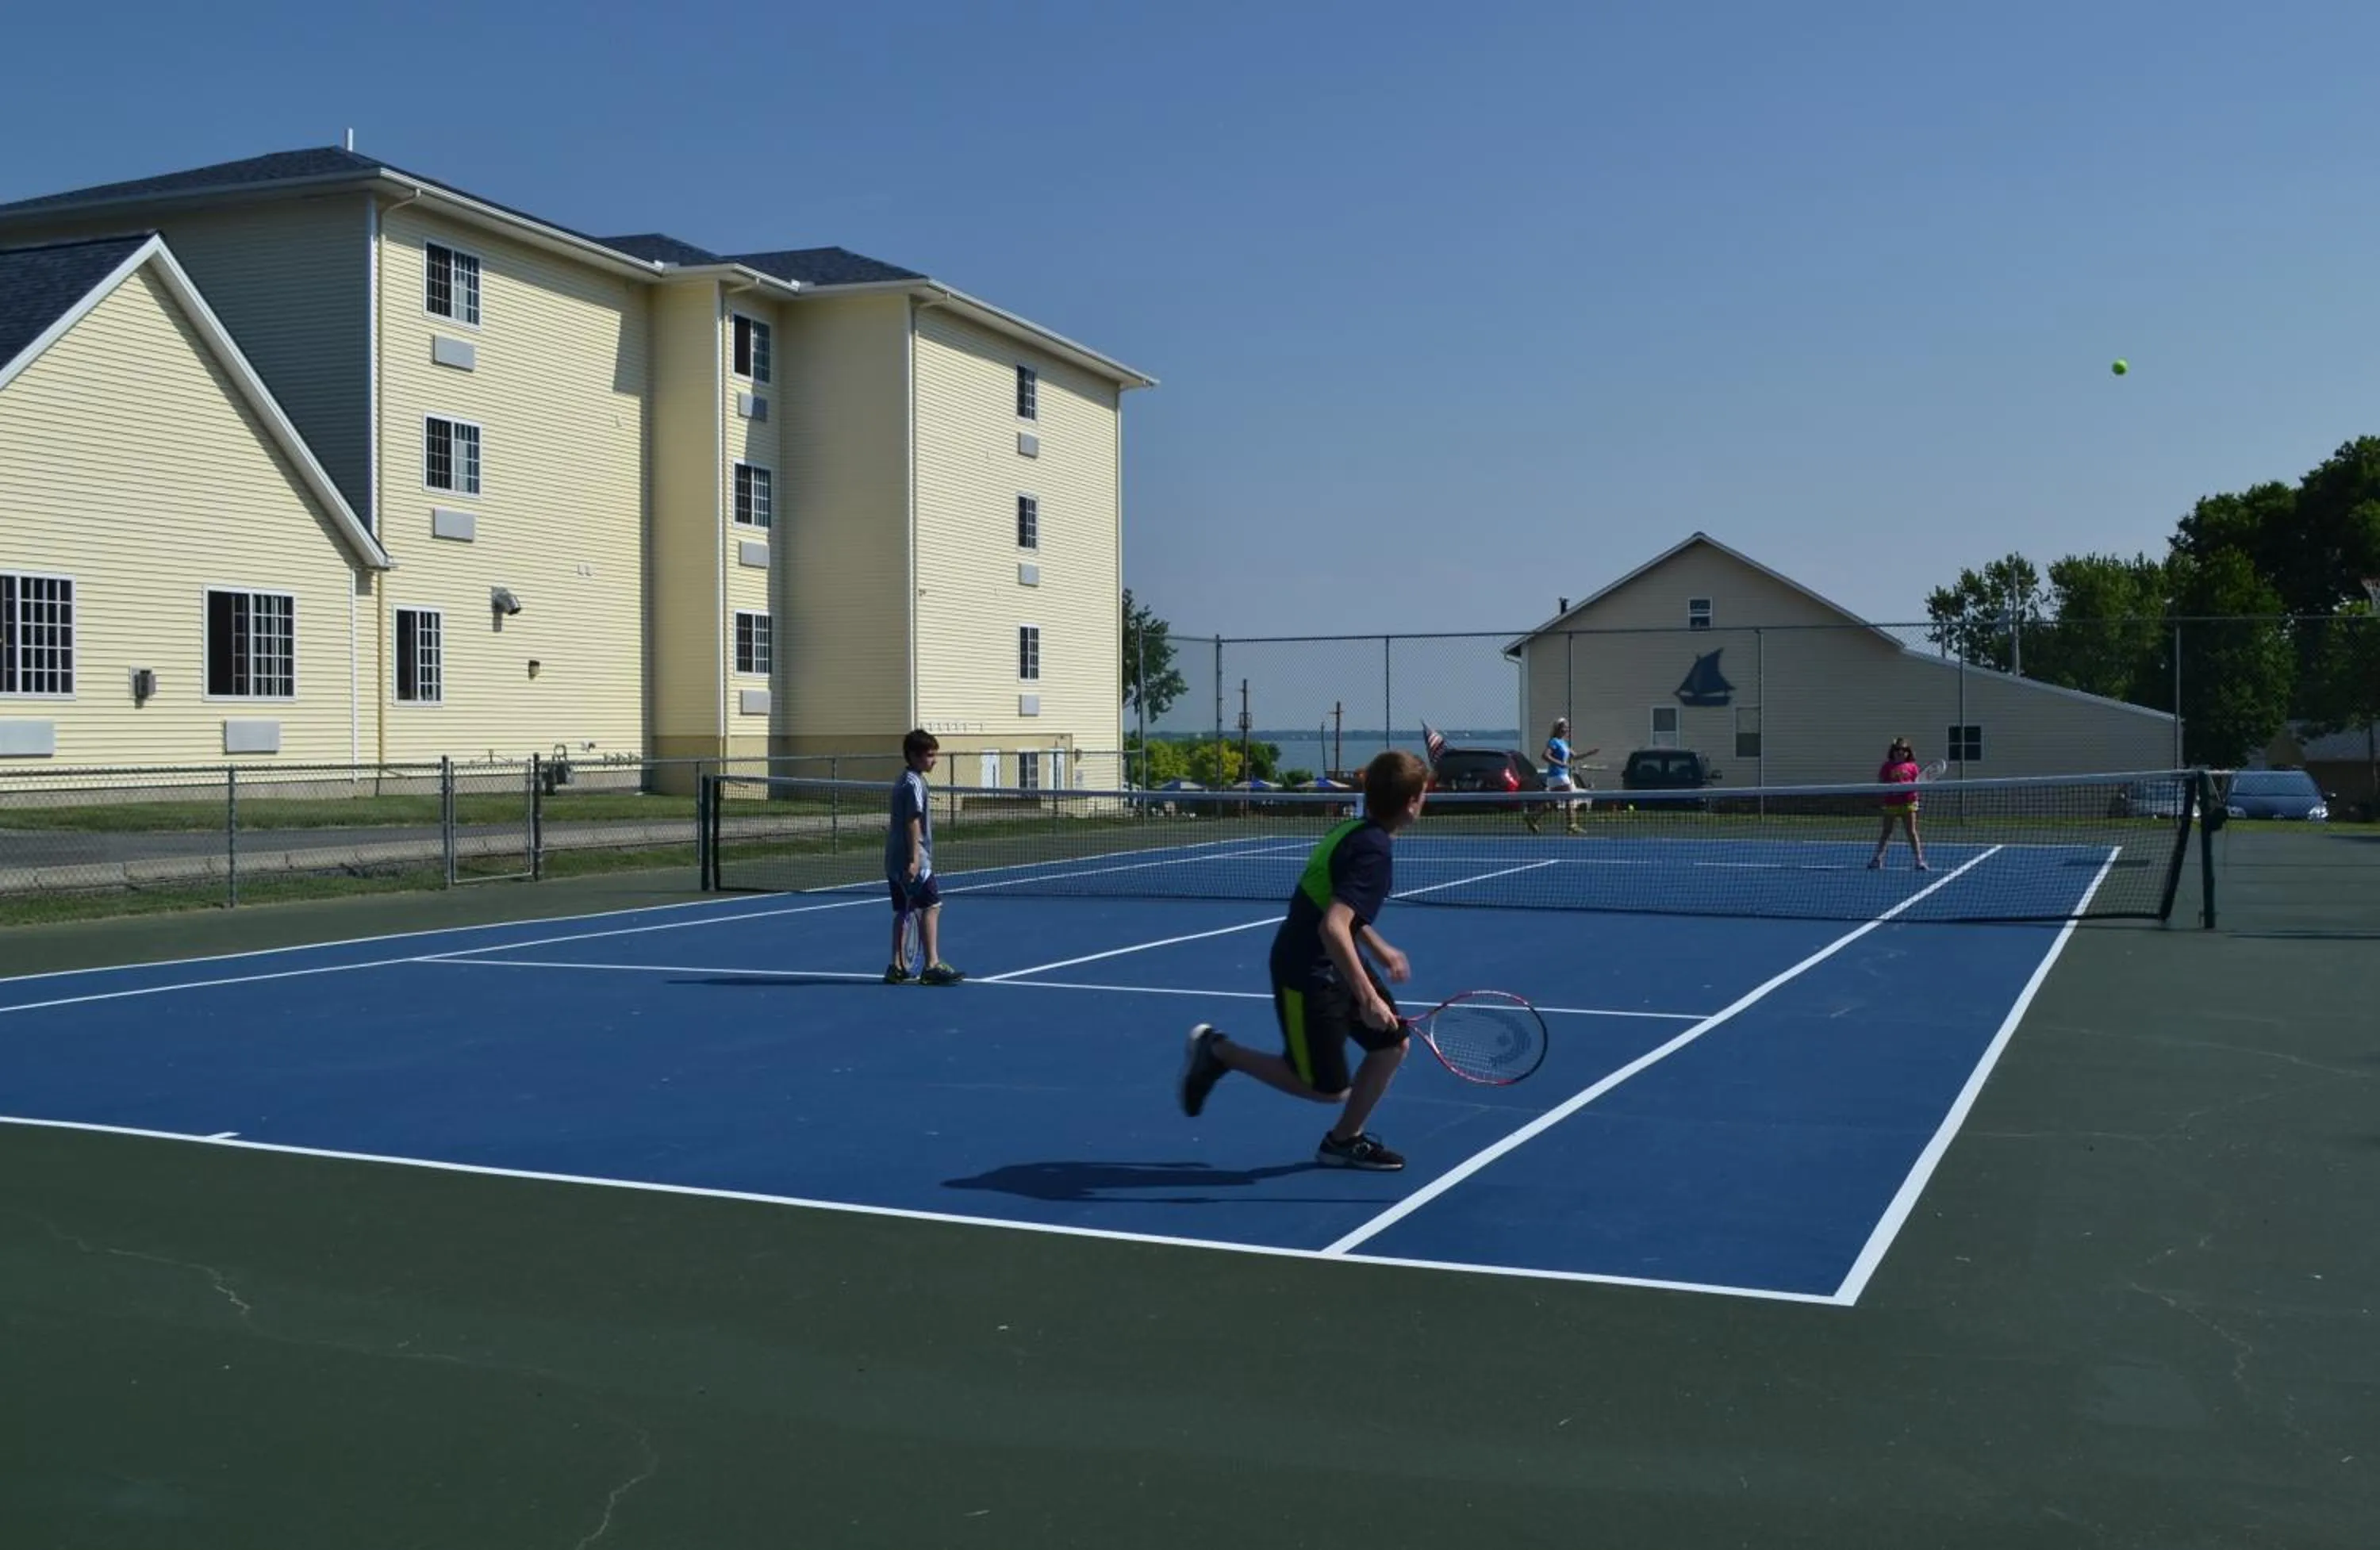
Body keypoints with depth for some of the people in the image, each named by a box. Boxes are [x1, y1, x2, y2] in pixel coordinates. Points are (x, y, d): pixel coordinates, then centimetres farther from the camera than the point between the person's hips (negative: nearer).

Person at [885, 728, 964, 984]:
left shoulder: (903, 781, 17)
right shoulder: (914, 783, -13)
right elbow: (913, 822, -19)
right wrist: (914, 859, -22)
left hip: (895, 860, 10)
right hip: (910, 859, -10)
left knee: (903, 911, 11)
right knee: (931, 905, -9)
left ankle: (898, 967, 13)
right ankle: (932, 965, -11)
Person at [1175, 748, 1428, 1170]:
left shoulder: (1354, 830, 3)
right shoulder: (1375, 851, -25)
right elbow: (1332, 928, -35)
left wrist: (1380, 950, 21)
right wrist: (1368, 997, -35)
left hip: (1334, 962, 9)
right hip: (1307, 973, -9)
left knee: (1393, 1044, 10)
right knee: (1329, 1088, 2)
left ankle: (1344, 1140, 24)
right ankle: (1218, 1051, 11)